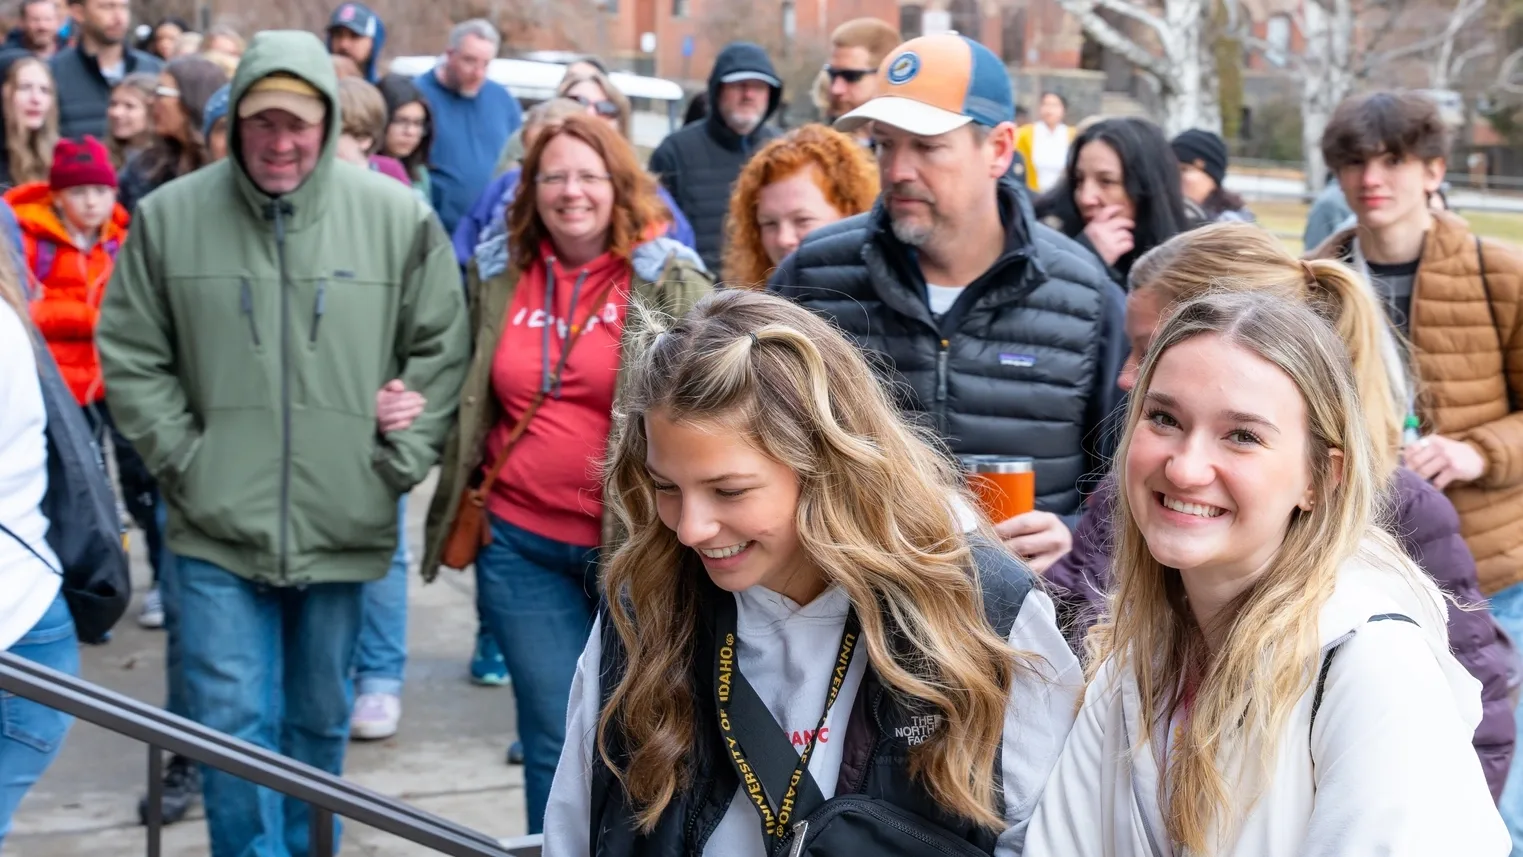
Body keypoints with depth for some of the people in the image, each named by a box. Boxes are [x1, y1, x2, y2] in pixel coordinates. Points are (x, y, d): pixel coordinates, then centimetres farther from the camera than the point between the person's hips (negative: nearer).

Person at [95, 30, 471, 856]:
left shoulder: (397, 216, -5)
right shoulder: (170, 216, -5)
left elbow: (441, 349, 3)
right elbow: (130, 356, 2)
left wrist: (397, 461, -3)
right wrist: (184, 459, -5)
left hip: (343, 529, 1)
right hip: (218, 530, -1)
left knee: (320, 721, 16)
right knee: (234, 725, -3)